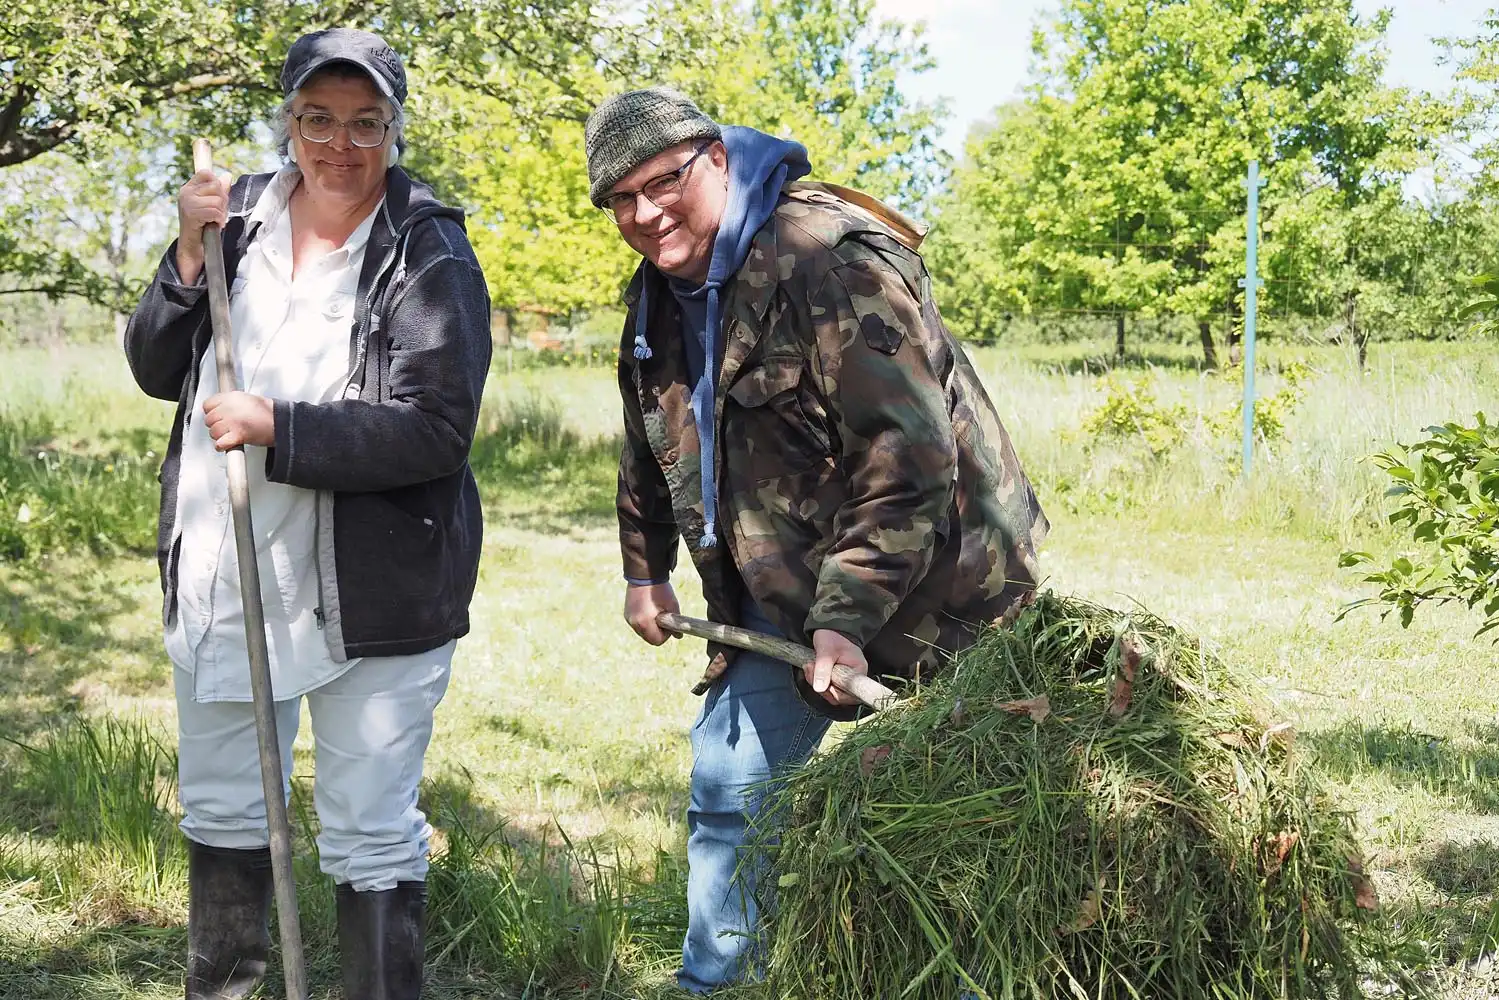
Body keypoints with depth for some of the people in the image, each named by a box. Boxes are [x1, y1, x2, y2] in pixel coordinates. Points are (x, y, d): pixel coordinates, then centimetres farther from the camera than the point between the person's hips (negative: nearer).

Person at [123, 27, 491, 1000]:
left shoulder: (430, 254, -11)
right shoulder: (241, 214, 5)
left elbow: (436, 431, -18)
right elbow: (156, 371, 5)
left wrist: (275, 429, -22)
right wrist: (192, 256, -10)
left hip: (371, 594, -6)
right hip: (221, 579, 6)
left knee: (370, 838, 2)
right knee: (221, 811, 21)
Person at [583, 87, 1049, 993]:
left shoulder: (831, 258, -25)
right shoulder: (661, 294, 4)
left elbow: (909, 459, -29)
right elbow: (652, 448, 21)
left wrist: (851, 617, -29)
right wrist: (646, 570, 25)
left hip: (924, 593, -8)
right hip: (783, 599, 8)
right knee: (728, 789, 11)